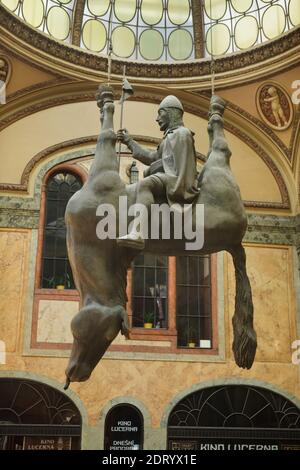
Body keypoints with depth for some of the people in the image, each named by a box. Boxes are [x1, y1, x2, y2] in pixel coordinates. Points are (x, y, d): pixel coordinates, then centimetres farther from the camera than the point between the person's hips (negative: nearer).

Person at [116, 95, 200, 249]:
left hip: (176, 180, -11)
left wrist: (177, 191, -21)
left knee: (145, 184, -34)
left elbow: (183, 166, -12)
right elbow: (151, 158, 29)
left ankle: (137, 233, -56)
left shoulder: (181, 133, 0)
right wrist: (129, 142, 29)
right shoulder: (170, 136, 32)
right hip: (169, 180, 11)